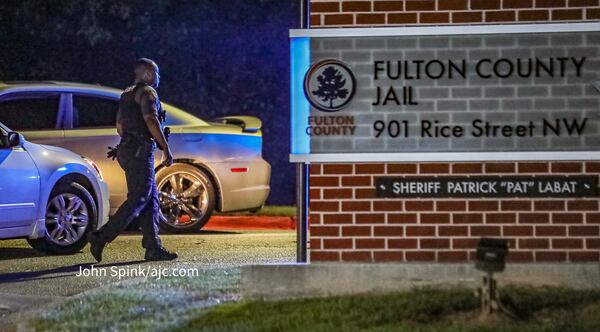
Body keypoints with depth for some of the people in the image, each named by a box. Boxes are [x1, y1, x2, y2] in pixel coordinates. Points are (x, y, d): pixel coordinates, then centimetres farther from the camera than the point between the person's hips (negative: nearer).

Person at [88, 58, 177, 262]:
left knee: (151, 199, 8)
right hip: (140, 151, -10)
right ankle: (101, 238, -18)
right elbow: (151, 120, -19)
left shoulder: (127, 95, 22)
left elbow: (120, 127, 24)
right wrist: (166, 149, -19)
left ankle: (153, 248, 4)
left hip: (127, 149, 10)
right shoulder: (147, 92, -6)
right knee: (138, 199, -11)